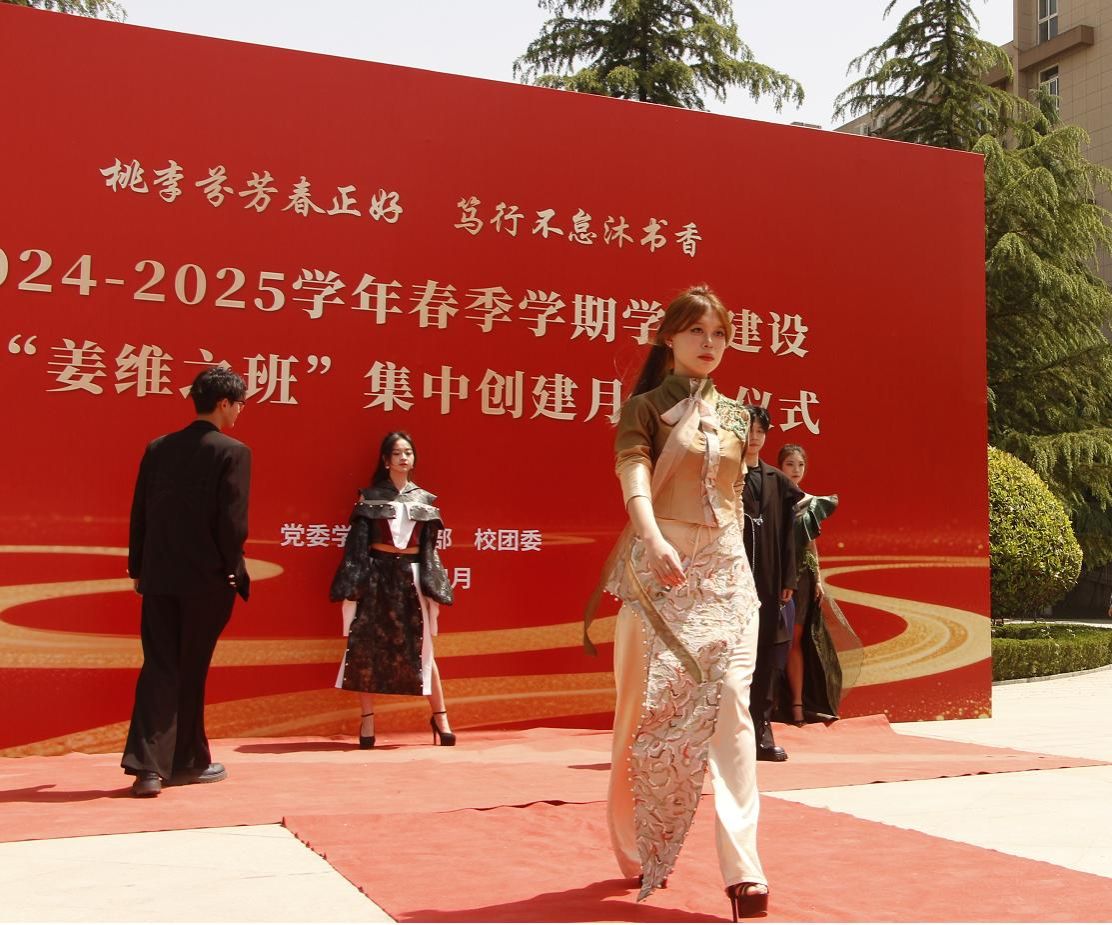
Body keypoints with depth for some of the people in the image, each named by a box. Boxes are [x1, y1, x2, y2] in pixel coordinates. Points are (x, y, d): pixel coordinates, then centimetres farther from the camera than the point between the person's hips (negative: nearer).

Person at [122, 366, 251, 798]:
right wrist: (236, 574, -1)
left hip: (158, 577, 4)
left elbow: (139, 513, 9)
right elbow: (232, 521, -13)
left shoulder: (158, 448, 7)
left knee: (159, 667, 7)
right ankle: (186, 762, 20)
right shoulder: (233, 452, -9)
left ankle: (148, 765, -2)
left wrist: (139, 568, 16)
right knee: (190, 671, 8)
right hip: (207, 579, -4)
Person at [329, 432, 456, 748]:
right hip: (377, 574, -1)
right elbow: (357, 543, 0)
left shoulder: (424, 499, 9)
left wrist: (432, 588, 2)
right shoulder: (370, 496, 3)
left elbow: (429, 548, 9)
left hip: (411, 576, 1)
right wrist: (354, 585, -8)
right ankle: (367, 719, 7)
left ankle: (440, 716, 11)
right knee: (367, 646, -2)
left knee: (421, 648, 2)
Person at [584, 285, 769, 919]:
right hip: (660, 568, -3)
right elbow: (634, 479, -17)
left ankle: (742, 866, -11)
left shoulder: (736, 415, 15)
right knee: (650, 707, 3)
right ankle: (639, 852, 21)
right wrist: (655, 542, -35)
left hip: (727, 570, 3)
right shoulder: (645, 408, 1)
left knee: (730, 704, -9)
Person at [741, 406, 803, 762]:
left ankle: (761, 728, 10)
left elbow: (786, 533, 13)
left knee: (767, 652, 4)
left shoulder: (778, 481, 13)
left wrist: (788, 580, 8)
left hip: (768, 581, 4)